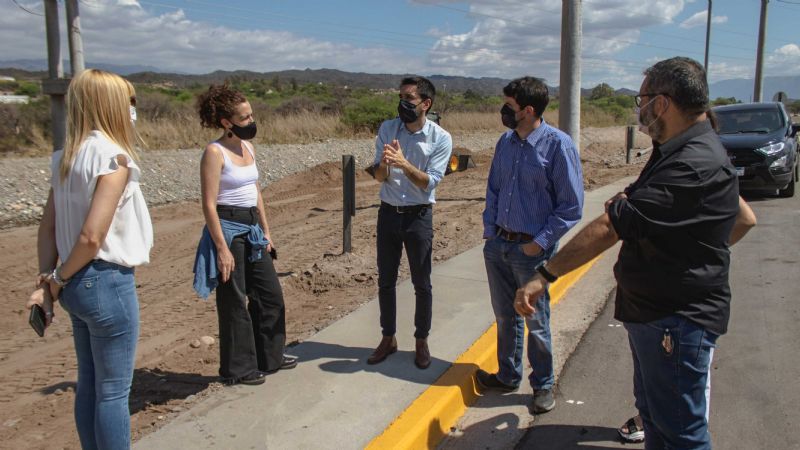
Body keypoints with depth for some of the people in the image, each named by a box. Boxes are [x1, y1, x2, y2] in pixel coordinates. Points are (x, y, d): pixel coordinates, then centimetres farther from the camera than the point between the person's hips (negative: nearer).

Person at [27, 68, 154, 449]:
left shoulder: (66, 157, 8)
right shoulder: (112, 156, -17)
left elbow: (47, 228, 8)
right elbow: (91, 236, -22)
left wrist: (47, 281, 3)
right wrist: (59, 279, -8)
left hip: (78, 284, 8)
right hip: (107, 282, -8)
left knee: (89, 385, 18)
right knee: (113, 391, 4)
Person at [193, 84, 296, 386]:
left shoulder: (248, 147, 10)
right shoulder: (215, 152, -14)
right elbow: (209, 204, -16)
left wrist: (266, 232, 15)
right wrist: (222, 248, -19)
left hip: (252, 229, 8)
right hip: (228, 229, -8)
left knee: (270, 293, 14)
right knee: (235, 302, 3)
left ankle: (269, 357, 31)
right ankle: (238, 369, 19)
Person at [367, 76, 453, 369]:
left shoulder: (441, 139, -10)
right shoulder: (387, 129, -2)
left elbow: (429, 183, -15)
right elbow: (380, 177, -6)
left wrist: (404, 163, -31)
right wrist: (385, 163, -29)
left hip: (419, 216, -3)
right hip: (388, 213, 3)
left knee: (422, 284, 7)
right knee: (385, 281, 12)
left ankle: (422, 342, 25)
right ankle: (388, 338, 28)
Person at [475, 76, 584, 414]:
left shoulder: (558, 145, -15)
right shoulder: (506, 142, 4)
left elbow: (571, 206, -12)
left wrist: (540, 243, -14)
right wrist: (489, 231, 5)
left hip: (532, 250, -6)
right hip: (499, 244, 6)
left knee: (536, 323, 8)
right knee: (505, 316, 18)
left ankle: (543, 385, 28)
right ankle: (508, 376, 36)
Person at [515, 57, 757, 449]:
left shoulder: (693, 165, -26)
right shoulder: (681, 152, 8)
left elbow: (608, 228, -28)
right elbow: (744, 218, 18)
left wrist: (545, 276, -22)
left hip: (676, 322, -10)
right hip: (652, 310, 10)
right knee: (653, 412, 23)